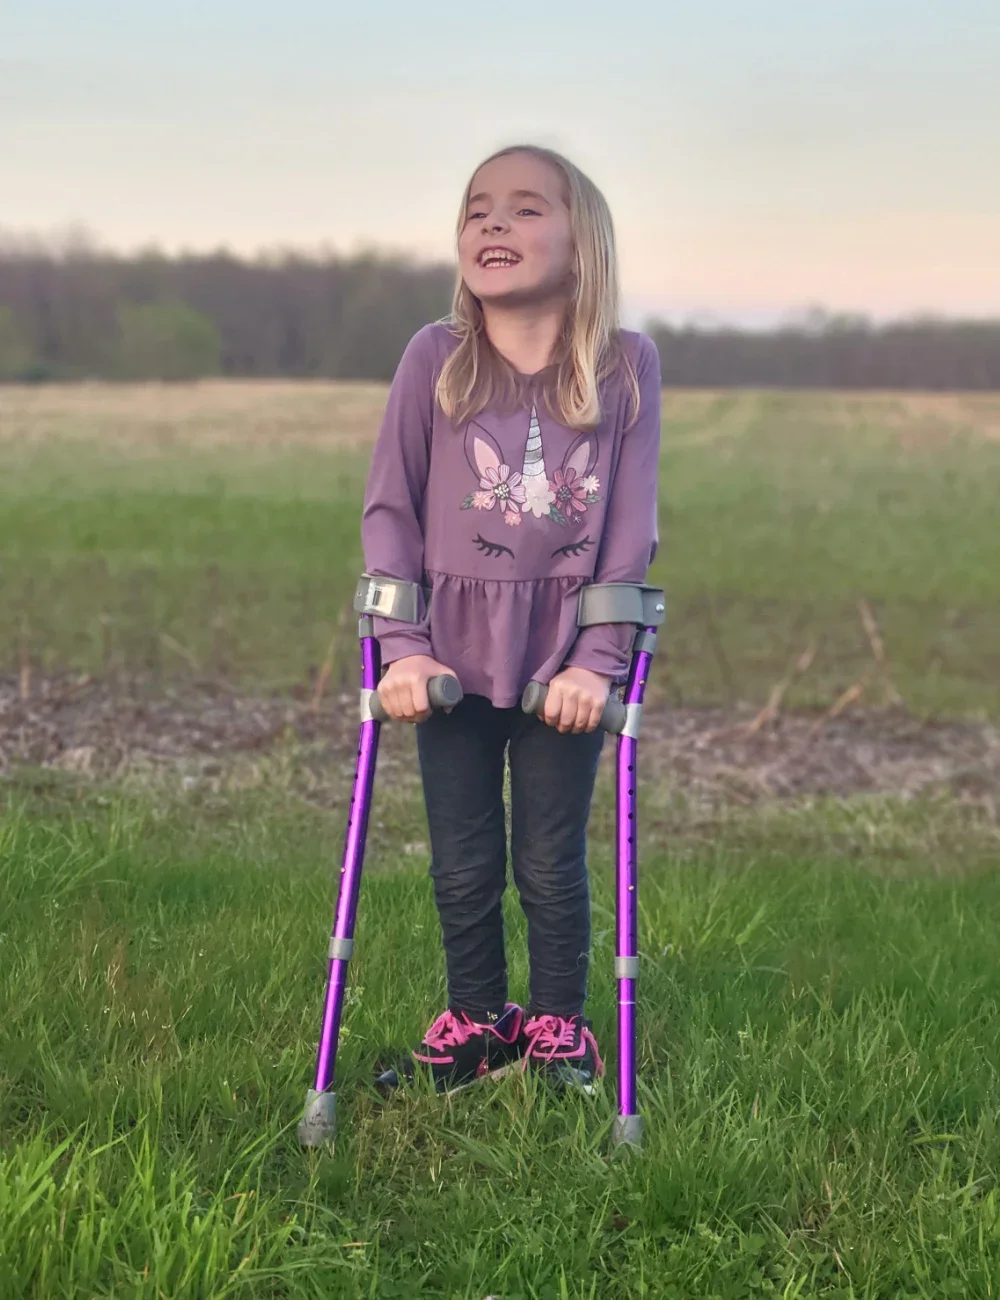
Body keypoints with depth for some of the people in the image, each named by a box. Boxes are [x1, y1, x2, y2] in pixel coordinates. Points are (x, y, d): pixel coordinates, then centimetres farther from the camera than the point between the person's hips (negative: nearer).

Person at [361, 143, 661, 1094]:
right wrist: (402, 649, -8)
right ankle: (474, 1020, 30)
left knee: (551, 864, 9)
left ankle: (559, 1026, 28)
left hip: (565, 661, -1)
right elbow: (389, 508, -2)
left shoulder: (625, 365, -7)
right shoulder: (435, 358, -5)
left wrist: (597, 660, -11)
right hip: (455, 657, 1)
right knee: (463, 866, 10)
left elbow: (632, 528, -5)